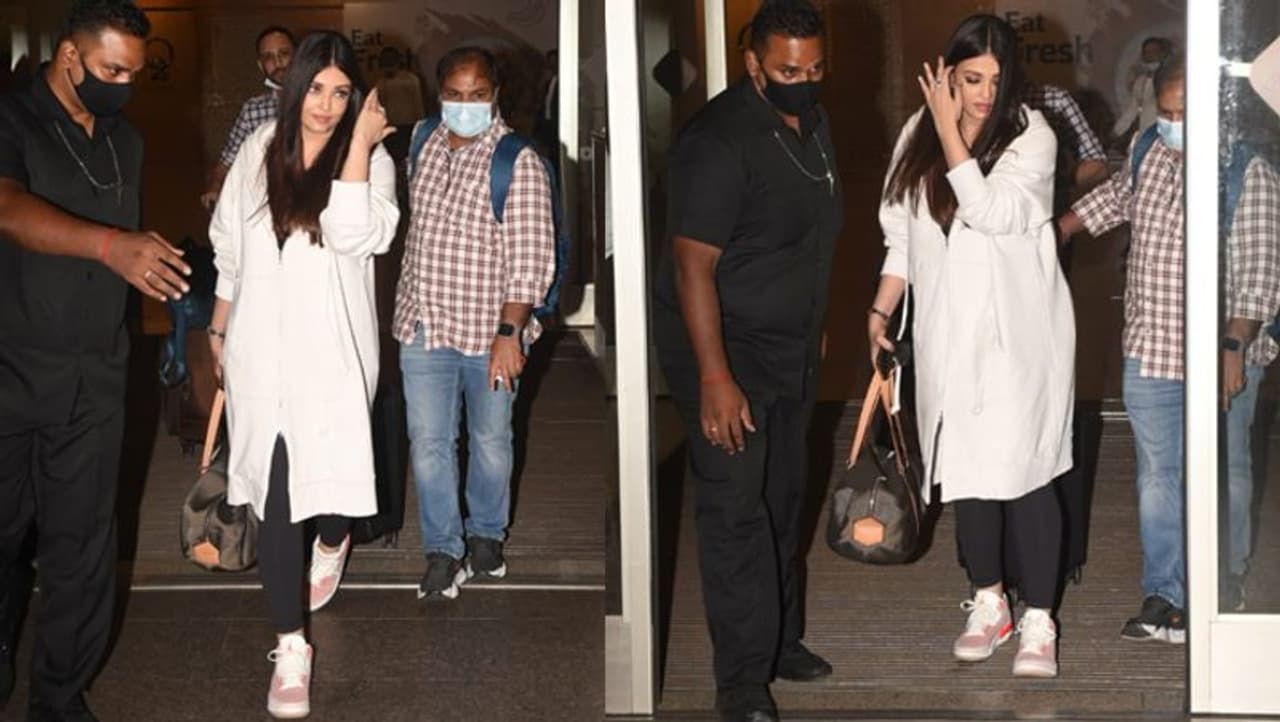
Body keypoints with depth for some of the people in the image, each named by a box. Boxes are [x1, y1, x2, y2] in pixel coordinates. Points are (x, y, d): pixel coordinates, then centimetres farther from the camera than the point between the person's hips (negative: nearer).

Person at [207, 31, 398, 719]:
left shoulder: (369, 160, -6)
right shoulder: (260, 150, 3)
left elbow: (353, 235, -26)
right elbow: (229, 247, 13)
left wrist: (360, 142, -24)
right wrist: (219, 327, 18)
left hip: (332, 353, -2)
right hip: (262, 351, 2)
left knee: (330, 471, 6)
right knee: (275, 492, 0)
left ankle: (331, 540, 46)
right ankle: (290, 645, 8)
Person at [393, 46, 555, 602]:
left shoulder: (518, 163, -13)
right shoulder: (426, 147, 5)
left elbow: (531, 259, -16)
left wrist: (510, 333, -21)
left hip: (490, 331, -4)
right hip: (424, 327, 4)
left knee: (491, 440, 12)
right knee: (428, 442, 3)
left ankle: (487, 533, 32)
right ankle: (444, 552, 12)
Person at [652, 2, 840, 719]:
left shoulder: (814, 122, 4)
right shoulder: (721, 140, -23)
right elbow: (693, 264, -25)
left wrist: (817, 326, 23)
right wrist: (714, 378, -27)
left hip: (792, 348, 8)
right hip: (726, 349, -8)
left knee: (785, 499, 17)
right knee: (737, 509, -7)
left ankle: (782, 641, 31)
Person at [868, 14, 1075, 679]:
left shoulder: (1032, 136, -10)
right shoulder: (918, 135, 4)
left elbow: (991, 212, -24)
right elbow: (903, 235, 11)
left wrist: (950, 131, -20)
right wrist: (880, 310, 6)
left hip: (1019, 335, -4)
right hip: (948, 333, 4)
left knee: (1024, 471, -4)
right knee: (966, 468, 10)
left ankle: (1038, 620, 5)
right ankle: (989, 603, 26)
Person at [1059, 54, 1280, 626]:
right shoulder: (1146, 151, 3)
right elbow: (1118, 195, 26)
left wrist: (1234, 348, -22)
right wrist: (1064, 228, 27)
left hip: (1221, 357, -5)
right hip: (1150, 352, 5)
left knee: (1223, 476, 8)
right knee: (1157, 476, 6)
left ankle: (1224, 594, 22)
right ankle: (1165, 596, 12)